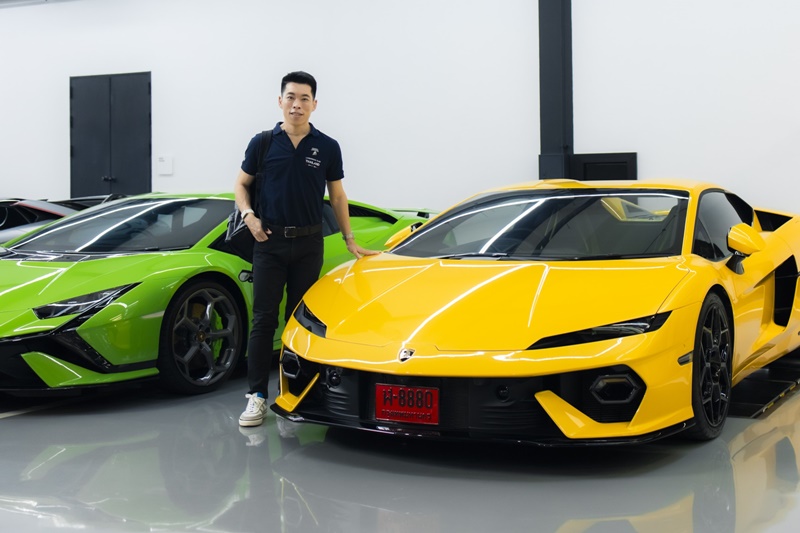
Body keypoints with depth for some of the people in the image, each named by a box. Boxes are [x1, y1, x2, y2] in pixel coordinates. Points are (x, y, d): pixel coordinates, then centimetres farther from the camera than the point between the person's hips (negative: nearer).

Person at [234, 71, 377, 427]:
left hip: (309, 244, 1)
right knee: (263, 320, -4)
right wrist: (249, 216, -8)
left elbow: (337, 196, 11)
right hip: (270, 242, -1)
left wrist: (350, 241, 9)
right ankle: (257, 395, -2)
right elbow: (241, 185, 10)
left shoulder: (327, 147, 4)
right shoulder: (262, 143, 2)